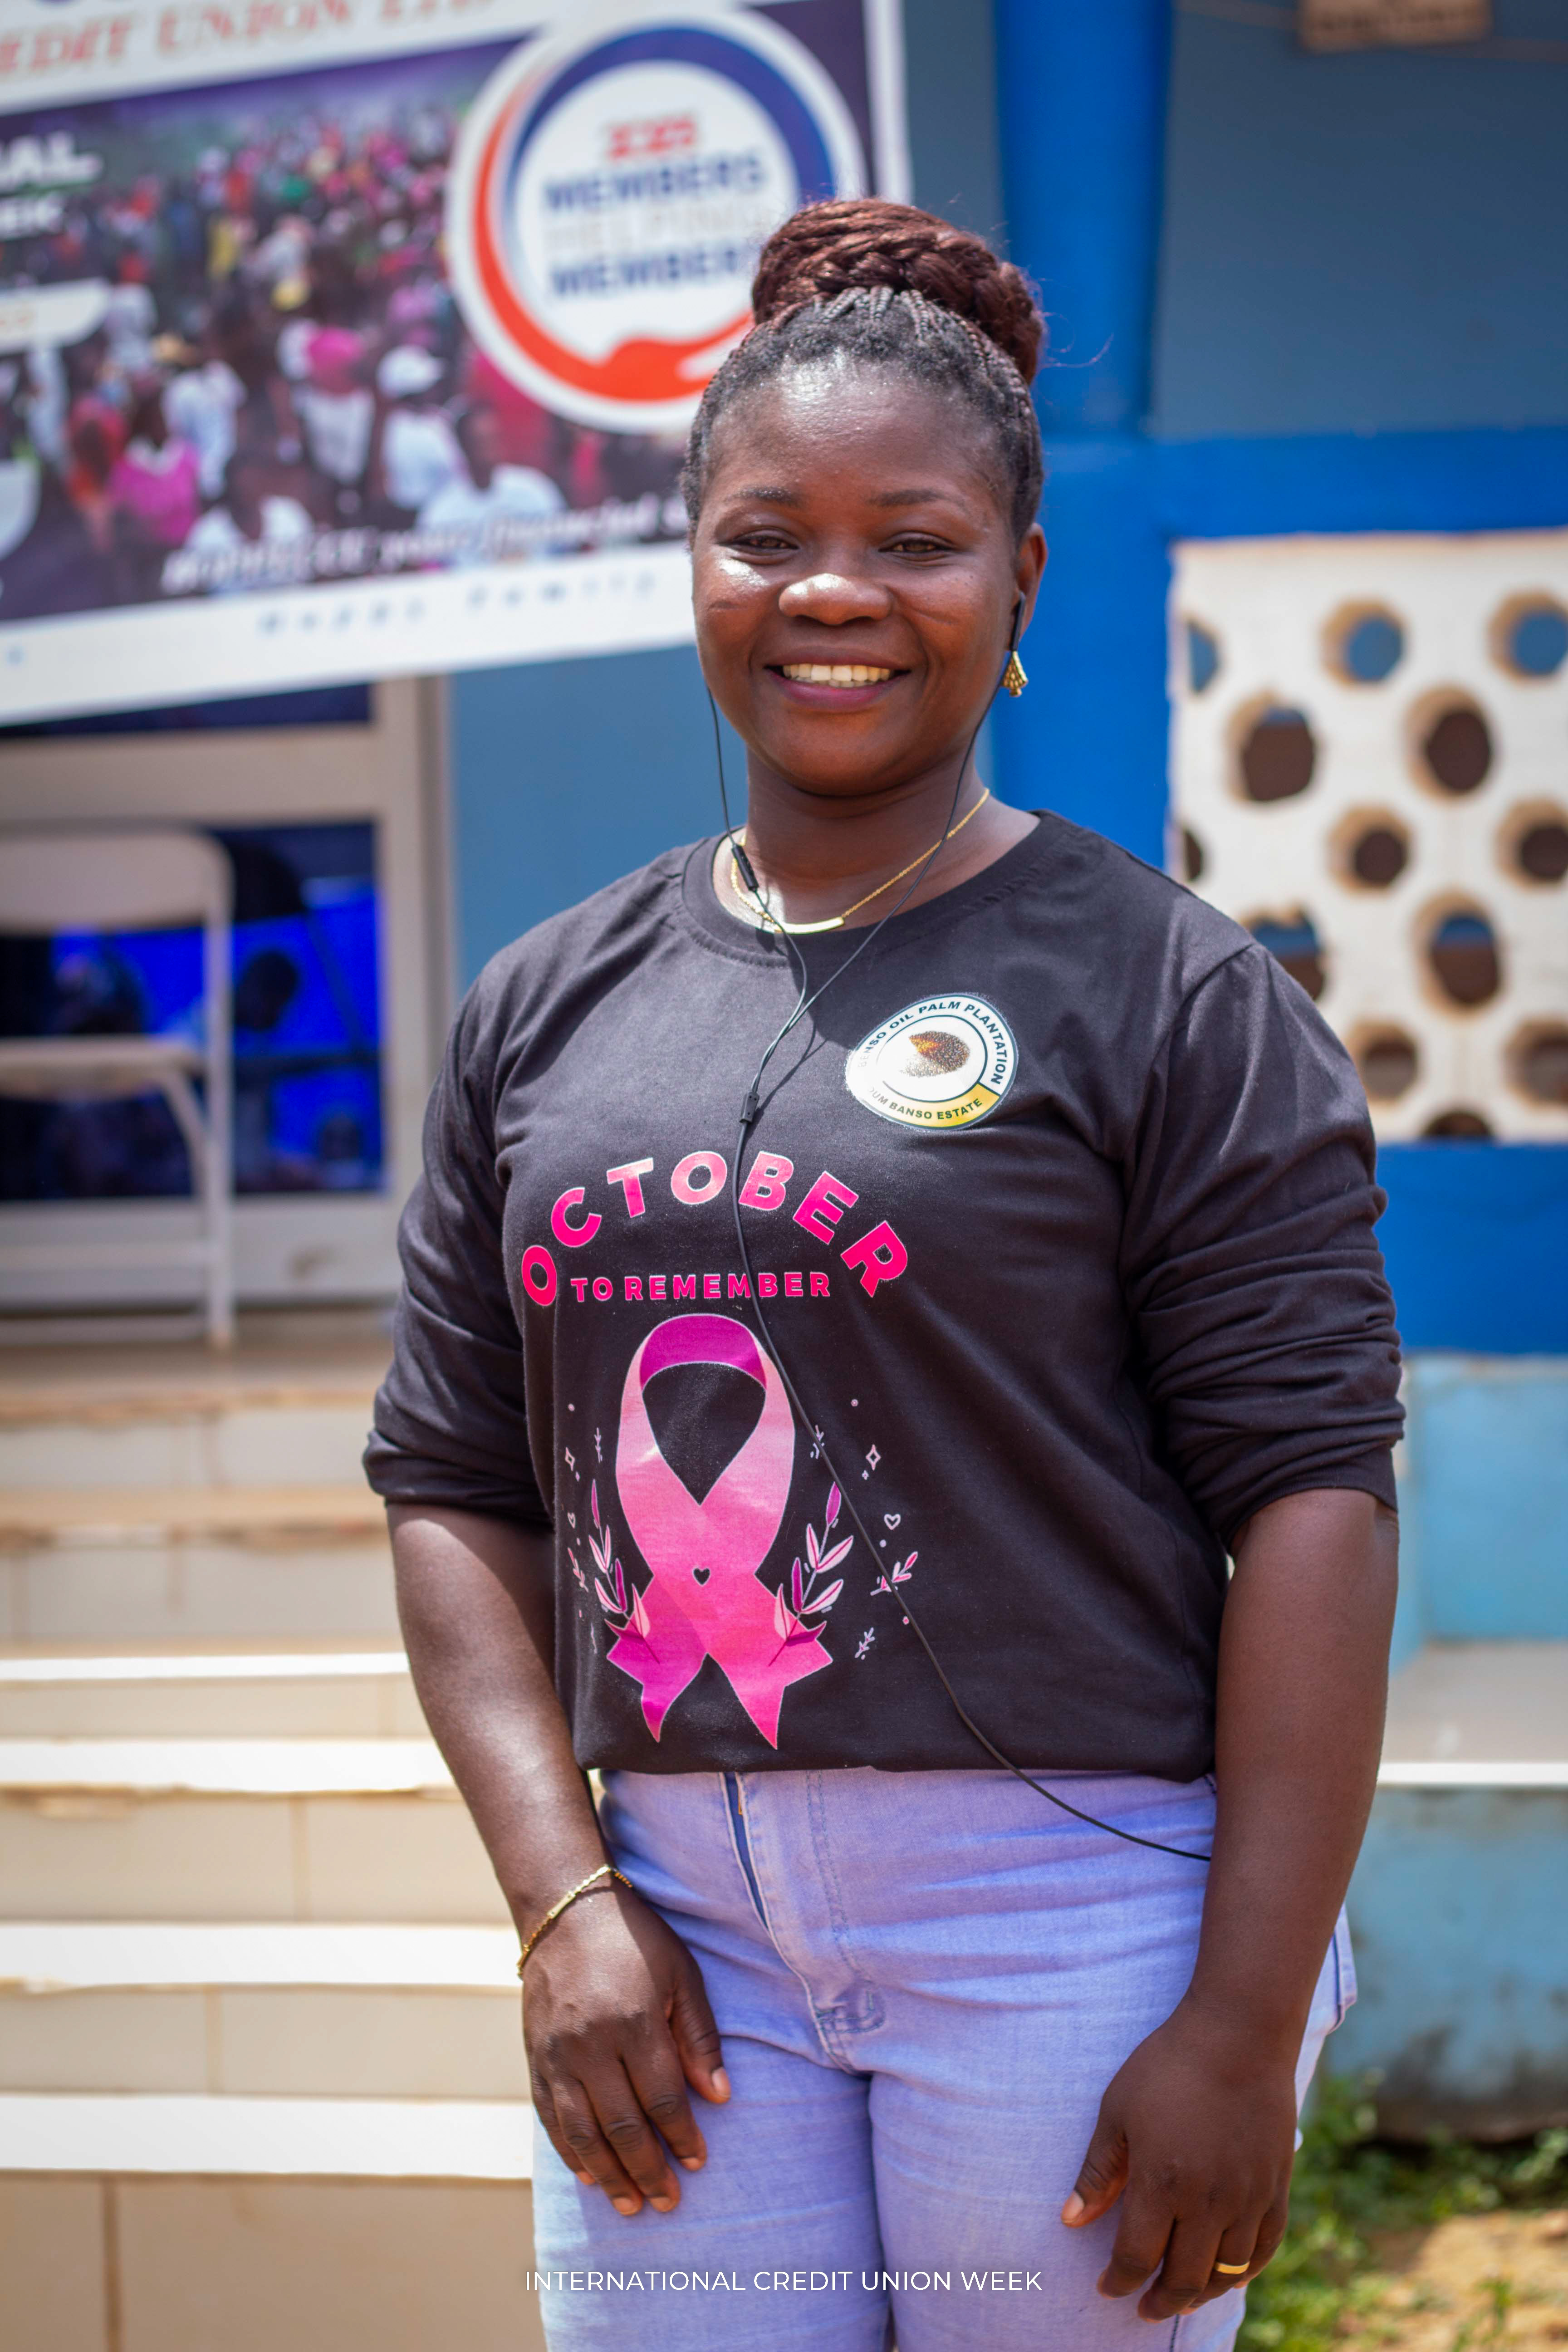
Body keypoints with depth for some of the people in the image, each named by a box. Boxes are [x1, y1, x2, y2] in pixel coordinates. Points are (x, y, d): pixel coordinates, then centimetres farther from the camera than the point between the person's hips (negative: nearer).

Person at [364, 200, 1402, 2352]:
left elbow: (1312, 1500, -9)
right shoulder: (546, 1015, 10)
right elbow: (455, 1486, 10)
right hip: (684, 1943, 4)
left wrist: (1248, 2025, -14)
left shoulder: (1159, 989, -3)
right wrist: (567, 1905, -2)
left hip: (1064, 1909, -4)